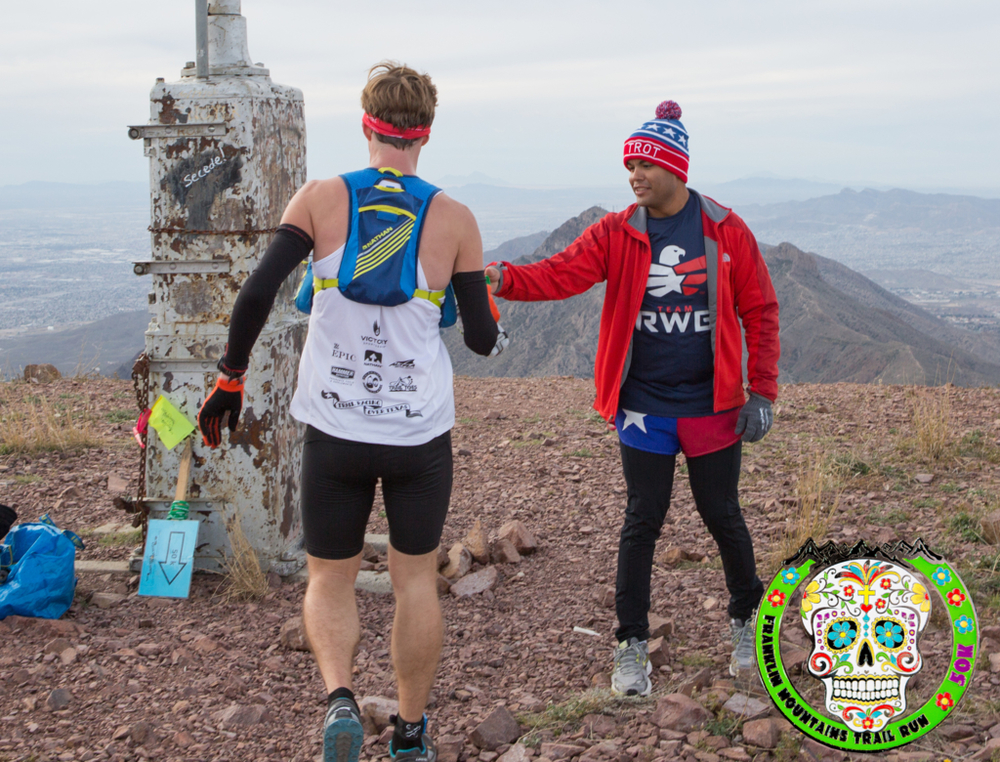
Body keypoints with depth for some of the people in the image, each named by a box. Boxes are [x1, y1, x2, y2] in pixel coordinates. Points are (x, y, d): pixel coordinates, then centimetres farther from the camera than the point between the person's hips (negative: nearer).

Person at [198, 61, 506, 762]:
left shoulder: (321, 199, -3)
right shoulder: (454, 219, -2)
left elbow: (258, 293, -12)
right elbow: (481, 338, 1)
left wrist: (230, 377, 0)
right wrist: (498, 333, 24)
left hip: (335, 429, 0)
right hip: (421, 433, 1)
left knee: (330, 578, 14)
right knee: (416, 579, 16)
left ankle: (340, 697, -11)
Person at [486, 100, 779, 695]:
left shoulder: (727, 233, -4)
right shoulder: (617, 234, -1)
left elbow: (761, 312, 1)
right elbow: (562, 274, -13)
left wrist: (763, 391, -3)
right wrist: (505, 278, -32)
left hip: (712, 406, -1)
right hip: (643, 407, 1)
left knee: (722, 516, 11)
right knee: (643, 521, 4)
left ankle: (746, 619, 35)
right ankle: (633, 645, 14)